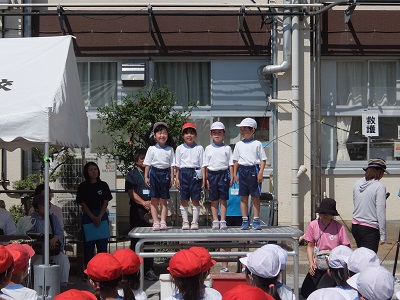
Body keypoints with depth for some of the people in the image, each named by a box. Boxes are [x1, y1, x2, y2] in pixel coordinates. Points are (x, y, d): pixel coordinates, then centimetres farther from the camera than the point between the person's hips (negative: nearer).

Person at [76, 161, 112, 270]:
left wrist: (99, 217, -10)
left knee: (102, 244, 0)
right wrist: (93, 217, -11)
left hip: (102, 216, 1)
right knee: (88, 244, -1)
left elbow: (105, 202, 2)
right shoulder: (83, 187, 3)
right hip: (88, 217, -1)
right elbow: (82, 204, -1)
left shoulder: (103, 185, 6)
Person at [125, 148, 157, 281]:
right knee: (135, 240, 1)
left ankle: (149, 270, 8)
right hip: (137, 210, -2)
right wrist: (144, 203, -16)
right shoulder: (132, 174, 6)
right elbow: (131, 192, -5)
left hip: (150, 210, 2)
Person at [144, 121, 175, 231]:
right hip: (154, 173, -1)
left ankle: (163, 221, 5)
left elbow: (172, 164, 6)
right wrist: (146, 177, -3)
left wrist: (172, 177, -1)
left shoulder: (170, 149, 7)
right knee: (154, 199, -1)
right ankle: (155, 222, 1)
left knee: (163, 200, 3)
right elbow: (147, 164, 3)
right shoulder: (152, 149, 3)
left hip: (165, 173, 1)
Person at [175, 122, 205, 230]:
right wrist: (177, 178, 2)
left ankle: (195, 221, 5)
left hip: (195, 173, -1)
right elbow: (177, 165, 8)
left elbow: (202, 164, 6)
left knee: (195, 200, 0)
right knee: (184, 200, 2)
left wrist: (203, 177, -1)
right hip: (183, 173, 1)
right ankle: (185, 221, 8)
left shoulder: (199, 148, 7)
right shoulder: (180, 148, 9)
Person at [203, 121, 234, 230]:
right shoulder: (208, 148, 8)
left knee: (223, 199, 0)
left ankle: (223, 221, 4)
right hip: (212, 174, 1)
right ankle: (215, 221, 9)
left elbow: (230, 164, 5)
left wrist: (231, 177, -1)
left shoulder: (227, 148, 6)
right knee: (214, 200, 4)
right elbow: (205, 165, 7)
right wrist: (206, 178, 1)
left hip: (223, 173, -1)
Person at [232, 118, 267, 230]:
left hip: (254, 169, -3)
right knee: (244, 197, 5)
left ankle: (256, 220, 5)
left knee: (255, 196, 1)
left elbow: (263, 159, 0)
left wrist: (260, 172, -10)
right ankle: (245, 221, 9)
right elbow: (236, 160, 14)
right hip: (243, 170, 3)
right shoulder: (239, 145, 10)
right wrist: (234, 174, 8)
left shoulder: (257, 144, 1)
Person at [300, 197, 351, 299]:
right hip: (317, 266, 4)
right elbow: (310, 246, 8)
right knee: (305, 293, -2)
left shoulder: (339, 227, -9)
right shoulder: (313, 225, -1)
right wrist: (311, 262, -5)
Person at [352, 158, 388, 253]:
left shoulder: (357, 184, 6)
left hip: (355, 226, 6)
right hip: (370, 229, -6)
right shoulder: (379, 186, -12)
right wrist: (383, 235, -9)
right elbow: (380, 212, -13)